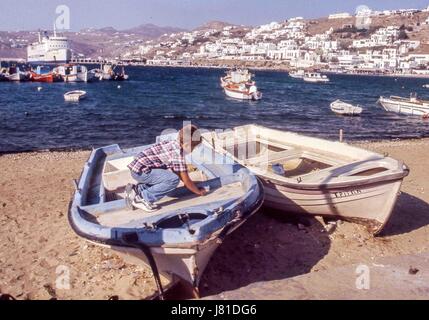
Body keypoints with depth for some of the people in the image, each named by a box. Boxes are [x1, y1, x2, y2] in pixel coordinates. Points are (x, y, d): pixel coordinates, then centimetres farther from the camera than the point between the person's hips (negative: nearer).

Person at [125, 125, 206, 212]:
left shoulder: (174, 144, 10)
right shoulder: (178, 153, -17)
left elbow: (177, 171, 23)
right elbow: (186, 180, -11)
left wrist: (190, 184, 24)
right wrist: (198, 191, 4)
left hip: (137, 166, 10)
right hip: (140, 171, -10)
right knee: (174, 180, -21)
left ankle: (136, 189, 17)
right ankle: (141, 199, -13)